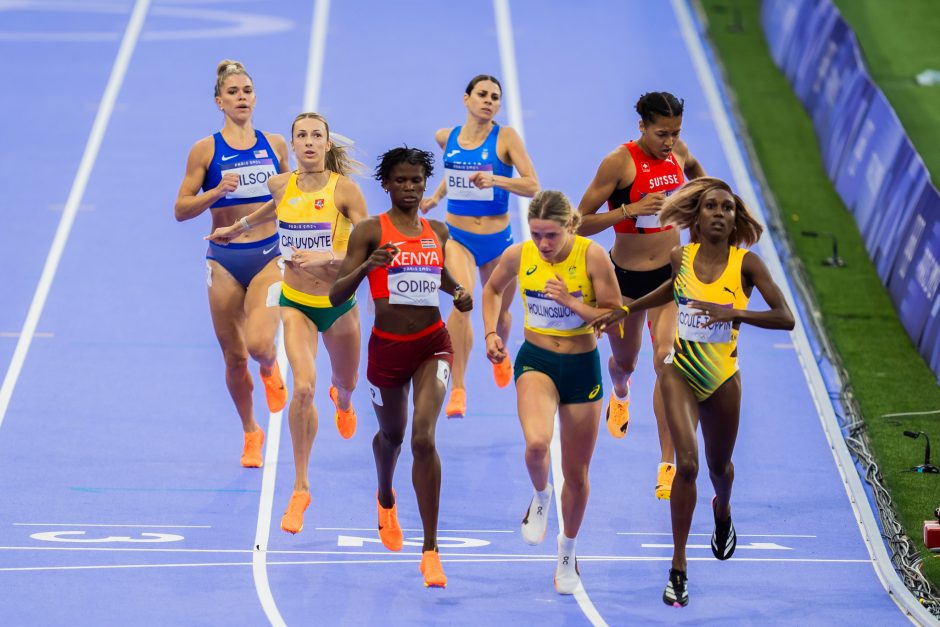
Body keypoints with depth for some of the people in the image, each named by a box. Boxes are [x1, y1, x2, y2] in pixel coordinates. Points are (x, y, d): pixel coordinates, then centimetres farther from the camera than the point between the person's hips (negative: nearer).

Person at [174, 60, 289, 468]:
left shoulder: (274, 144, 6)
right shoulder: (205, 151, -1)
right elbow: (181, 210, -2)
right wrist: (217, 191, -17)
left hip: (268, 256, 0)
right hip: (224, 259, 0)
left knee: (259, 343, -22)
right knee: (234, 357, 4)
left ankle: (271, 368, 16)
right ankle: (250, 432, 26)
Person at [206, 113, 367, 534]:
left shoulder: (345, 189, -16)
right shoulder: (281, 186, -5)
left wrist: (323, 256, -32)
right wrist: (240, 227, 29)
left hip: (338, 301, 0)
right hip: (296, 302, 0)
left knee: (346, 383, 24)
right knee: (304, 387, -22)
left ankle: (341, 400, 67)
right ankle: (300, 489, -13)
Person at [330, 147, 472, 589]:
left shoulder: (437, 231, 5)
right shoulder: (370, 231, -6)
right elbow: (336, 294, -12)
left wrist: (457, 292, 7)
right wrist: (368, 265, -30)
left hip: (432, 345, 1)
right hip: (387, 347, -1)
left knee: (423, 438, -17)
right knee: (391, 434, 21)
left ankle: (430, 550, -15)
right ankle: (385, 498, 58)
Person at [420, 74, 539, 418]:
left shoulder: (506, 137, -9)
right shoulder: (446, 137, 1)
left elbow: (533, 186, -15)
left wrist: (495, 179, -29)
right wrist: (436, 196, 11)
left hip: (497, 238, 0)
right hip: (457, 235, 0)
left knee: (499, 310, 19)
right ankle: (458, 389, -21)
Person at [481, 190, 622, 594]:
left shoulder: (592, 256, -15)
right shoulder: (518, 256, -8)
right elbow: (493, 289, 14)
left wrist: (573, 303, -24)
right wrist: (491, 334, 1)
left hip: (582, 366, 0)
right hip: (536, 361, 0)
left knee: (576, 473, 10)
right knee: (536, 443, -31)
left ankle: (568, 553, 34)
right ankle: (541, 498, 4)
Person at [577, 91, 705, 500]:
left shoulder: (678, 153, -2)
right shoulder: (619, 162, -17)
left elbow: (695, 170, 26)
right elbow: (580, 223, -19)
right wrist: (630, 210, -29)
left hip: (669, 273, 2)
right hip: (625, 275, -2)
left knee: (667, 359, -16)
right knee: (624, 361, 18)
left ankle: (667, 464, -16)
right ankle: (620, 394, 60)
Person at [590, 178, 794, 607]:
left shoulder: (746, 263, -12)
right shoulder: (681, 257, -3)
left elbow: (785, 317, -18)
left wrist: (733, 312, -30)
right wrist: (626, 310, 21)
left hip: (723, 378, 0)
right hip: (680, 373, 0)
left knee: (719, 464, 19)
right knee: (687, 463, -17)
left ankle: (723, 512, 58)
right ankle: (678, 569, -10)